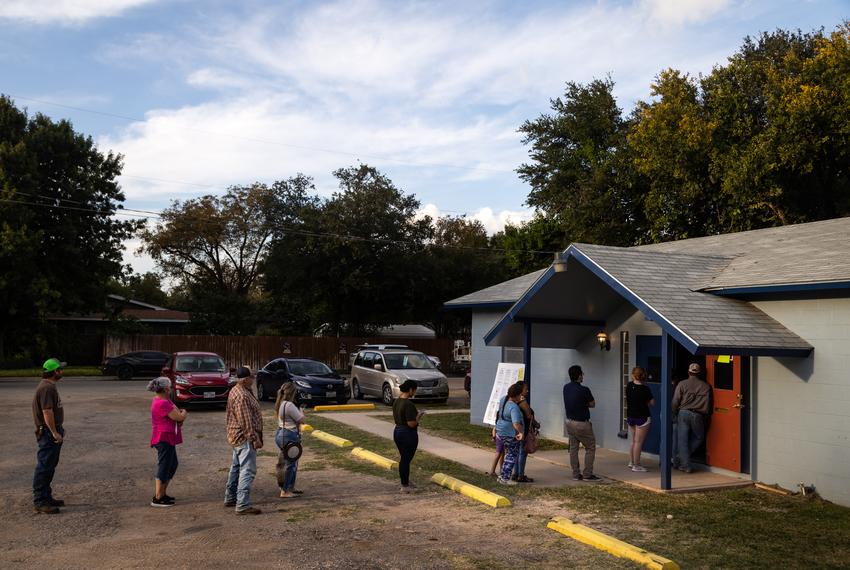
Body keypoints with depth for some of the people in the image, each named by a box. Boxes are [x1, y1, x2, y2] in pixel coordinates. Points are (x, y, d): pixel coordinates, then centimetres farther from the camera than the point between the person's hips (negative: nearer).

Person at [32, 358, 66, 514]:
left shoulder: (50, 386, 14)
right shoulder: (47, 388, -20)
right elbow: (47, 412, -25)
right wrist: (54, 432, -23)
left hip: (52, 432, 11)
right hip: (48, 433, -11)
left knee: (50, 467, 17)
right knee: (43, 467, -5)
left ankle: (47, 497, 25)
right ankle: (39, 501, -1)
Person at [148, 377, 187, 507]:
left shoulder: (164, 400, 11)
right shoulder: (162, 403, -22)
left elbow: (177, 415, 11)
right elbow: (179, 417, -21)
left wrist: (180, 414, -12)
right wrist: (183, 413, 1)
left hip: (167, 439, 11)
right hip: (164, 439, -11)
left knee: (172, 465, 18)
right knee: (164, 468, -3)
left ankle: (161, 493, 26)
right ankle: (157, 499, 3)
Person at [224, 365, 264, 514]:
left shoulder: (236, 390, 12)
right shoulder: (242, 396, -23)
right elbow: (246, 421, -25)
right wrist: (254, 438, -22)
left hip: (238, 437, 11)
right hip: (245, 437, -11)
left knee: (236, 468, 20)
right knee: (247, 471, -10)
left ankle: (230, 498, 31)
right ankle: (243, 505, -11)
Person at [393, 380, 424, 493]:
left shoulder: (396, 402, 5)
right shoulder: (409, 404, -23)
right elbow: (411, 424, -25)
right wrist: (418, 416, -7)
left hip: (397, 432, 9)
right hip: (408, 434, -9)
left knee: (404, 458, 21)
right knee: (406, 459, 2)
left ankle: (406, 482, 34)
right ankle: (405, 486, 12)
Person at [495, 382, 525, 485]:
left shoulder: (504, 399, -1)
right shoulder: (514, 408, -27)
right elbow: (516, 424, -38)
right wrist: (521, 432, -24)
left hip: (501, 431, 9)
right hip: (511, 434, -9)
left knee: (509, 454, 22)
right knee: (512, 456, 5)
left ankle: (502, 476, 25)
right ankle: (505, 478, 8)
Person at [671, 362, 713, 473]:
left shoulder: (682, 384, 2)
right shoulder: (706, 387, 5)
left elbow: (675, 402, -1)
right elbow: (708, 405, 7)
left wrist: (675, 414, 14)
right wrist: (705, 418, 19)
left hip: (683, 413, 0)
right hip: (698, 416, 1)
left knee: (683, 439, 6)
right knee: (699, 437, 21)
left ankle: (685, 464, 4)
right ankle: (684, 458, 15)